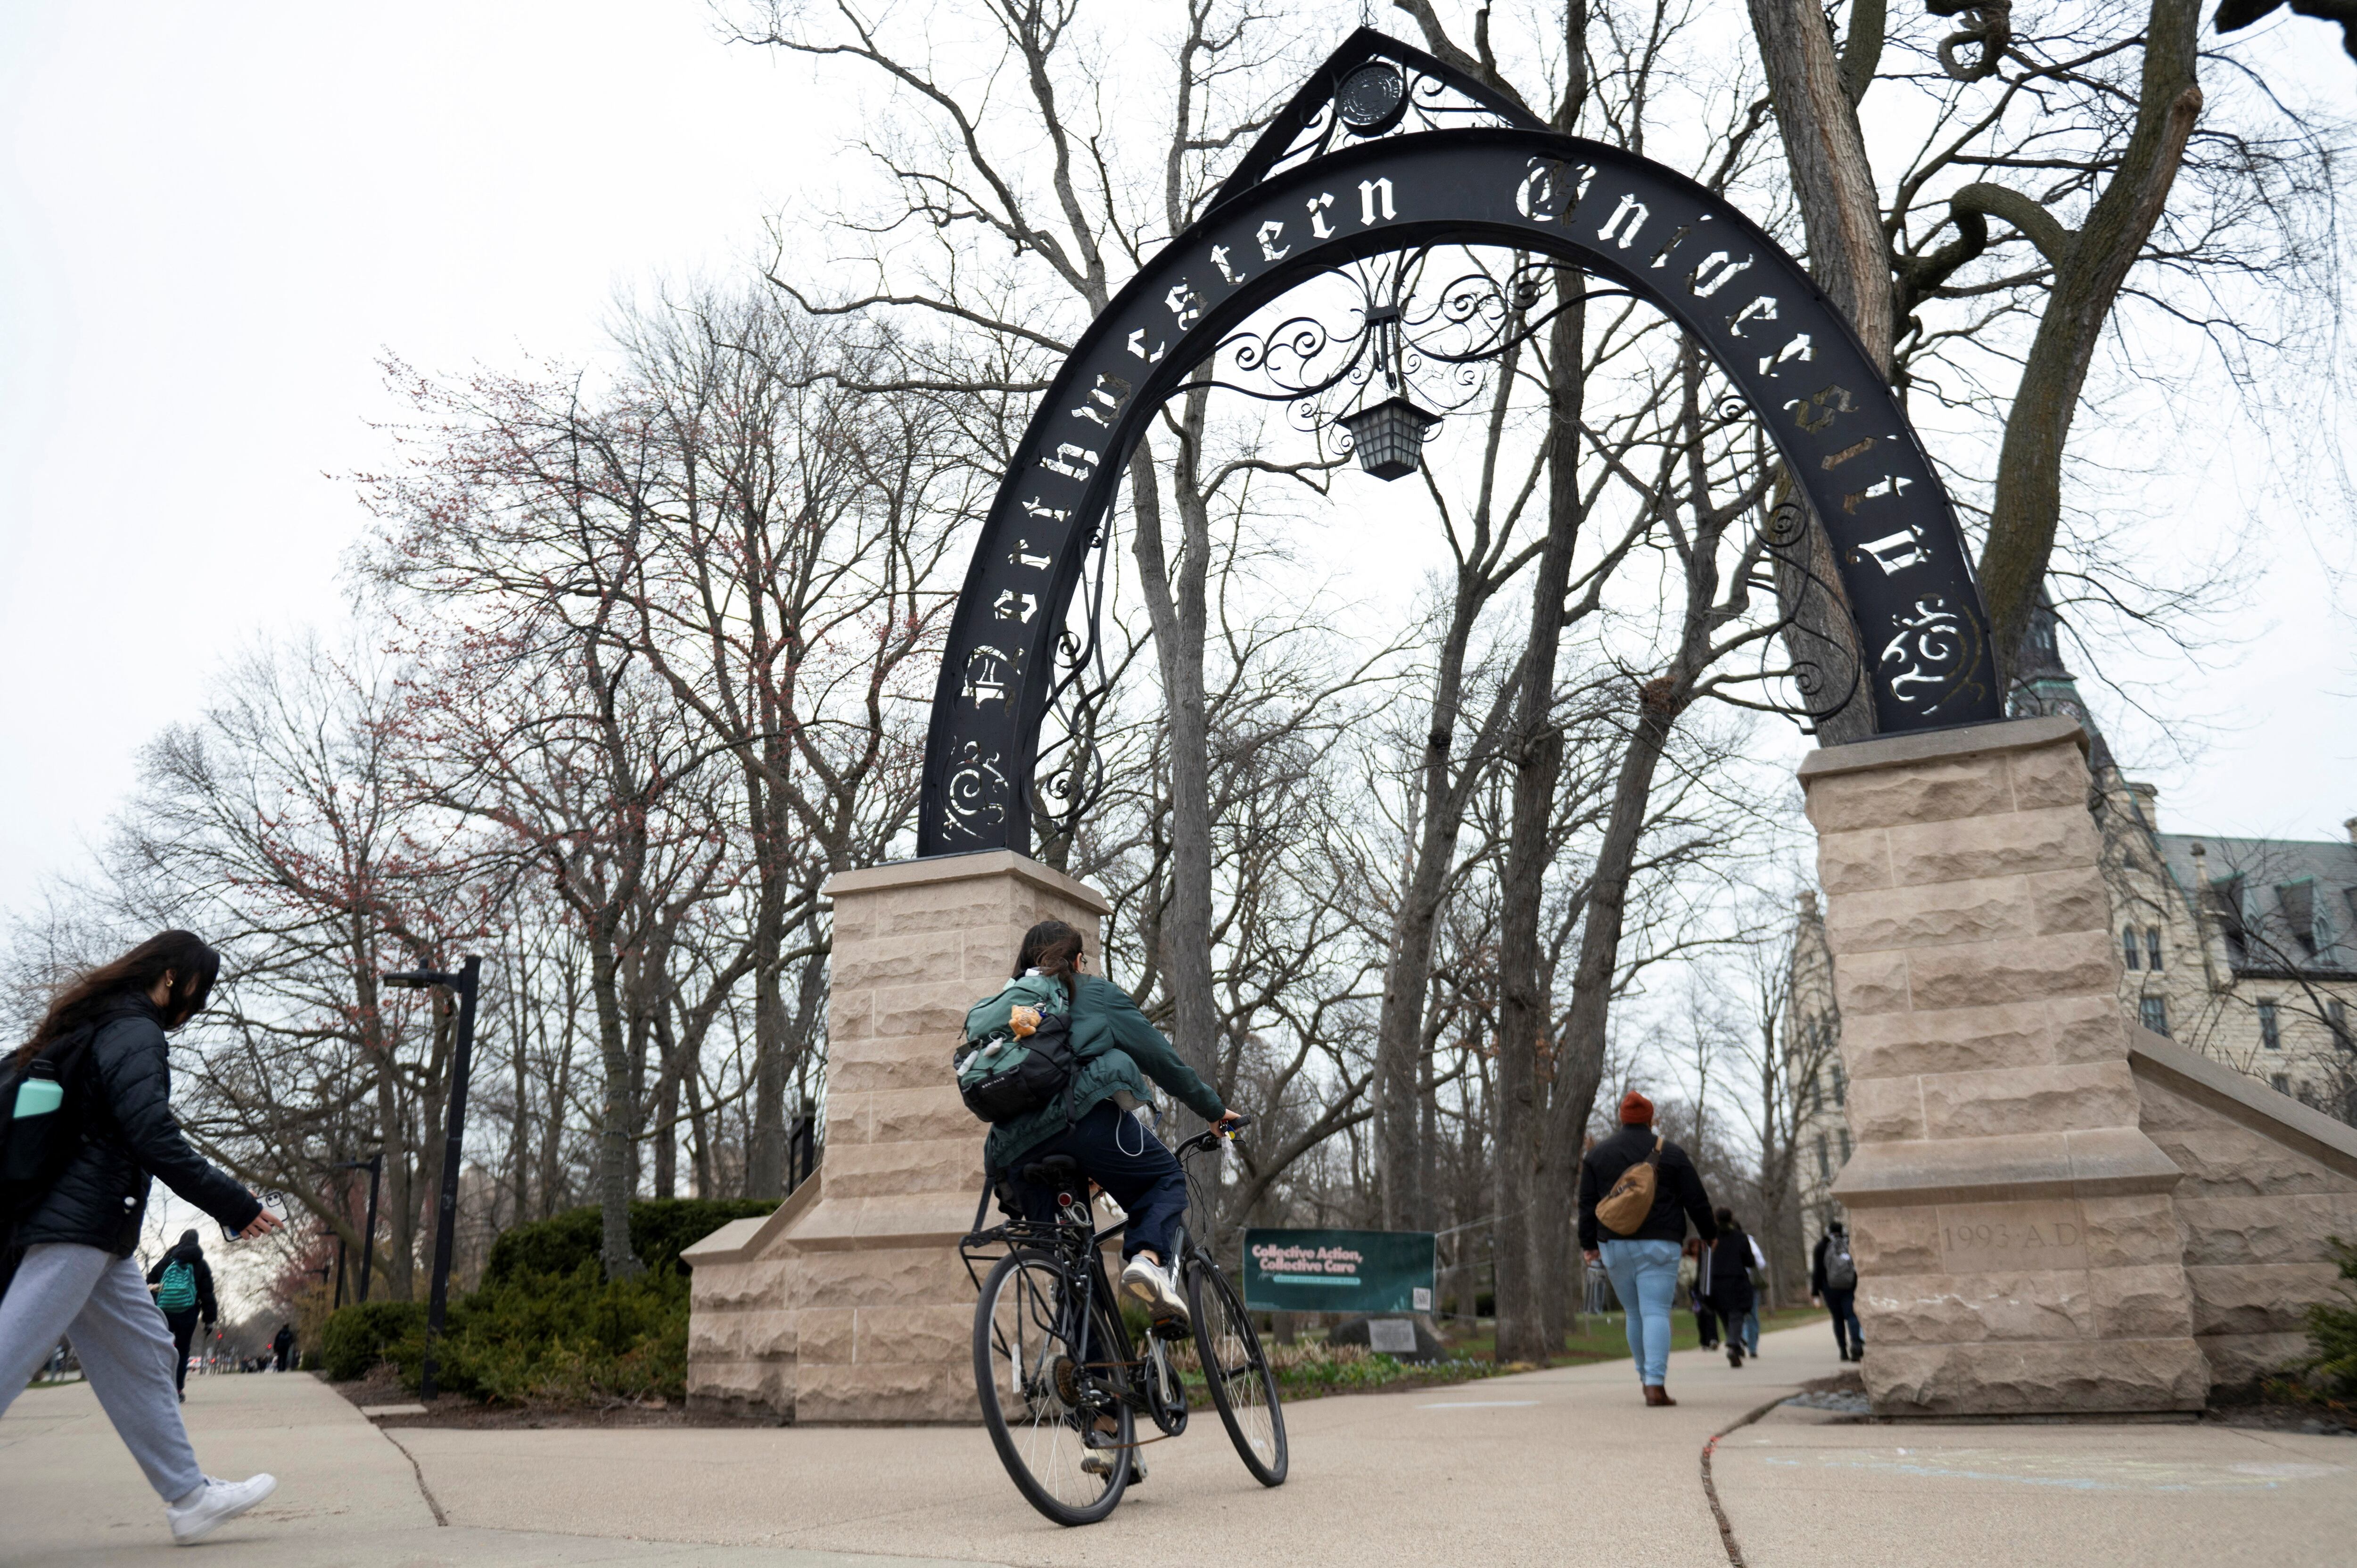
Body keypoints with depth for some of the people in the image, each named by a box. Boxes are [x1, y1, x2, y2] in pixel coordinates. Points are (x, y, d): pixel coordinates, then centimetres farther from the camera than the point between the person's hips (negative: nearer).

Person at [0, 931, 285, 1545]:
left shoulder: (96, 1028, 18)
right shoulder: (137, 1037, -13)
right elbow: (154, 1139, -21)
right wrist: (234, 1206, -19)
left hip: (95, 1236, 10)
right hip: (81, 1228, -10)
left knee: (143, 1353, 9)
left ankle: (188, 1496, 12)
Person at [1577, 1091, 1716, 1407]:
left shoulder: (1597, 1154, 8)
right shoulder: (1671, 1153, 3)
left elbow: (1587, 1204, 6)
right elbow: (1696, 1200, 5)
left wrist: (1588, 1244, 10)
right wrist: (1708, 1234, 18)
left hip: (1614, 1247, 3)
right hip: (1658, 1245, -3)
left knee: (1634, 1314, 14)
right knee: (1656, 1313, -6)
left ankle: (1647, 1379, 21)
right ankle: (1656, 1385, -16)